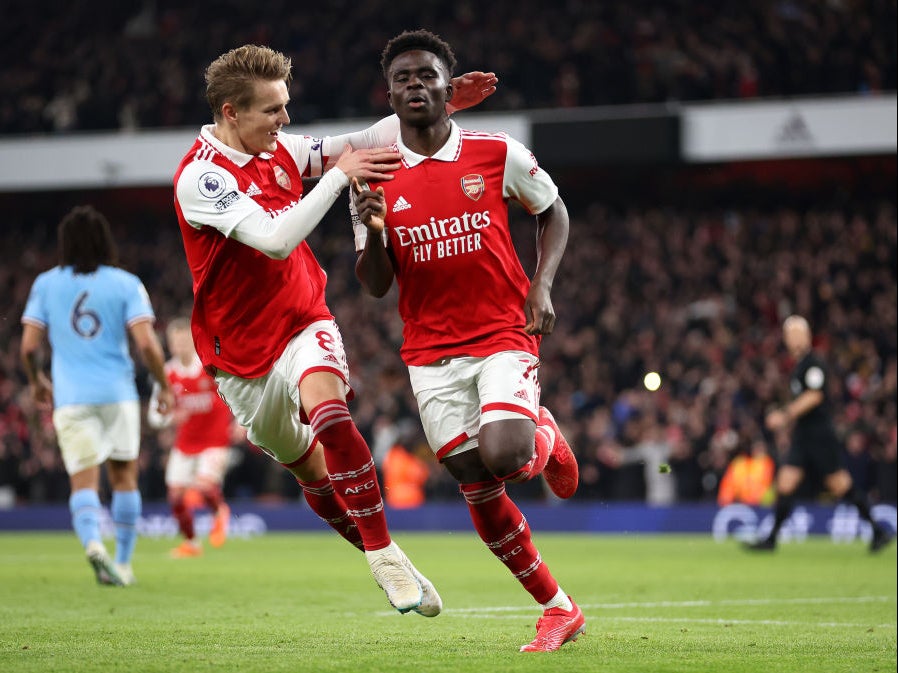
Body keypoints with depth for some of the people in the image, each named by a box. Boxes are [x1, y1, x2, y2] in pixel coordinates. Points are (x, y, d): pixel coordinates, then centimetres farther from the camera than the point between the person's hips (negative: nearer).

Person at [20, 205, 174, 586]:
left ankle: (92, 542, -30)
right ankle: (123, 563, 17)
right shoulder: (126, 284, 0)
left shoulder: (46, 284, 4)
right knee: (124, 477, 15)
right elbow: (146, 343, -9)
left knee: (83, 481, -2)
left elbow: (29, 346, 2)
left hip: (71, 398, 0)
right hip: (118, 394, 0)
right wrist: (164, 386, 6)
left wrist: (36, 380, 21)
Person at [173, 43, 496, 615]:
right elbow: (275, 240, -32)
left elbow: (364, 143, 9)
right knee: (309, 469, 11)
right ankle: (383, 560, 31)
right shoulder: (201, 177, -20)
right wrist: (338, 175, -29)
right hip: (243, 352, -2)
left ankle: (385, 554, -28)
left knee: (327, 407, -29)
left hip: (303, 325, 2)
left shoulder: (281, 150, -1)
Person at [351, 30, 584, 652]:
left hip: (504, 335, -2)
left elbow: (553, 211, 13)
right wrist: (372, 228, -17)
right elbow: (376, 286, 3)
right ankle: (559, 610, 14)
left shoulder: (498, 154, -4)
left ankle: (546, 438, 15)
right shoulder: (375, 178, 0)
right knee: (476, 486, 0)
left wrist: (542, 286, -1)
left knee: (502, 455, -24)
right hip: (430, 352, 2)